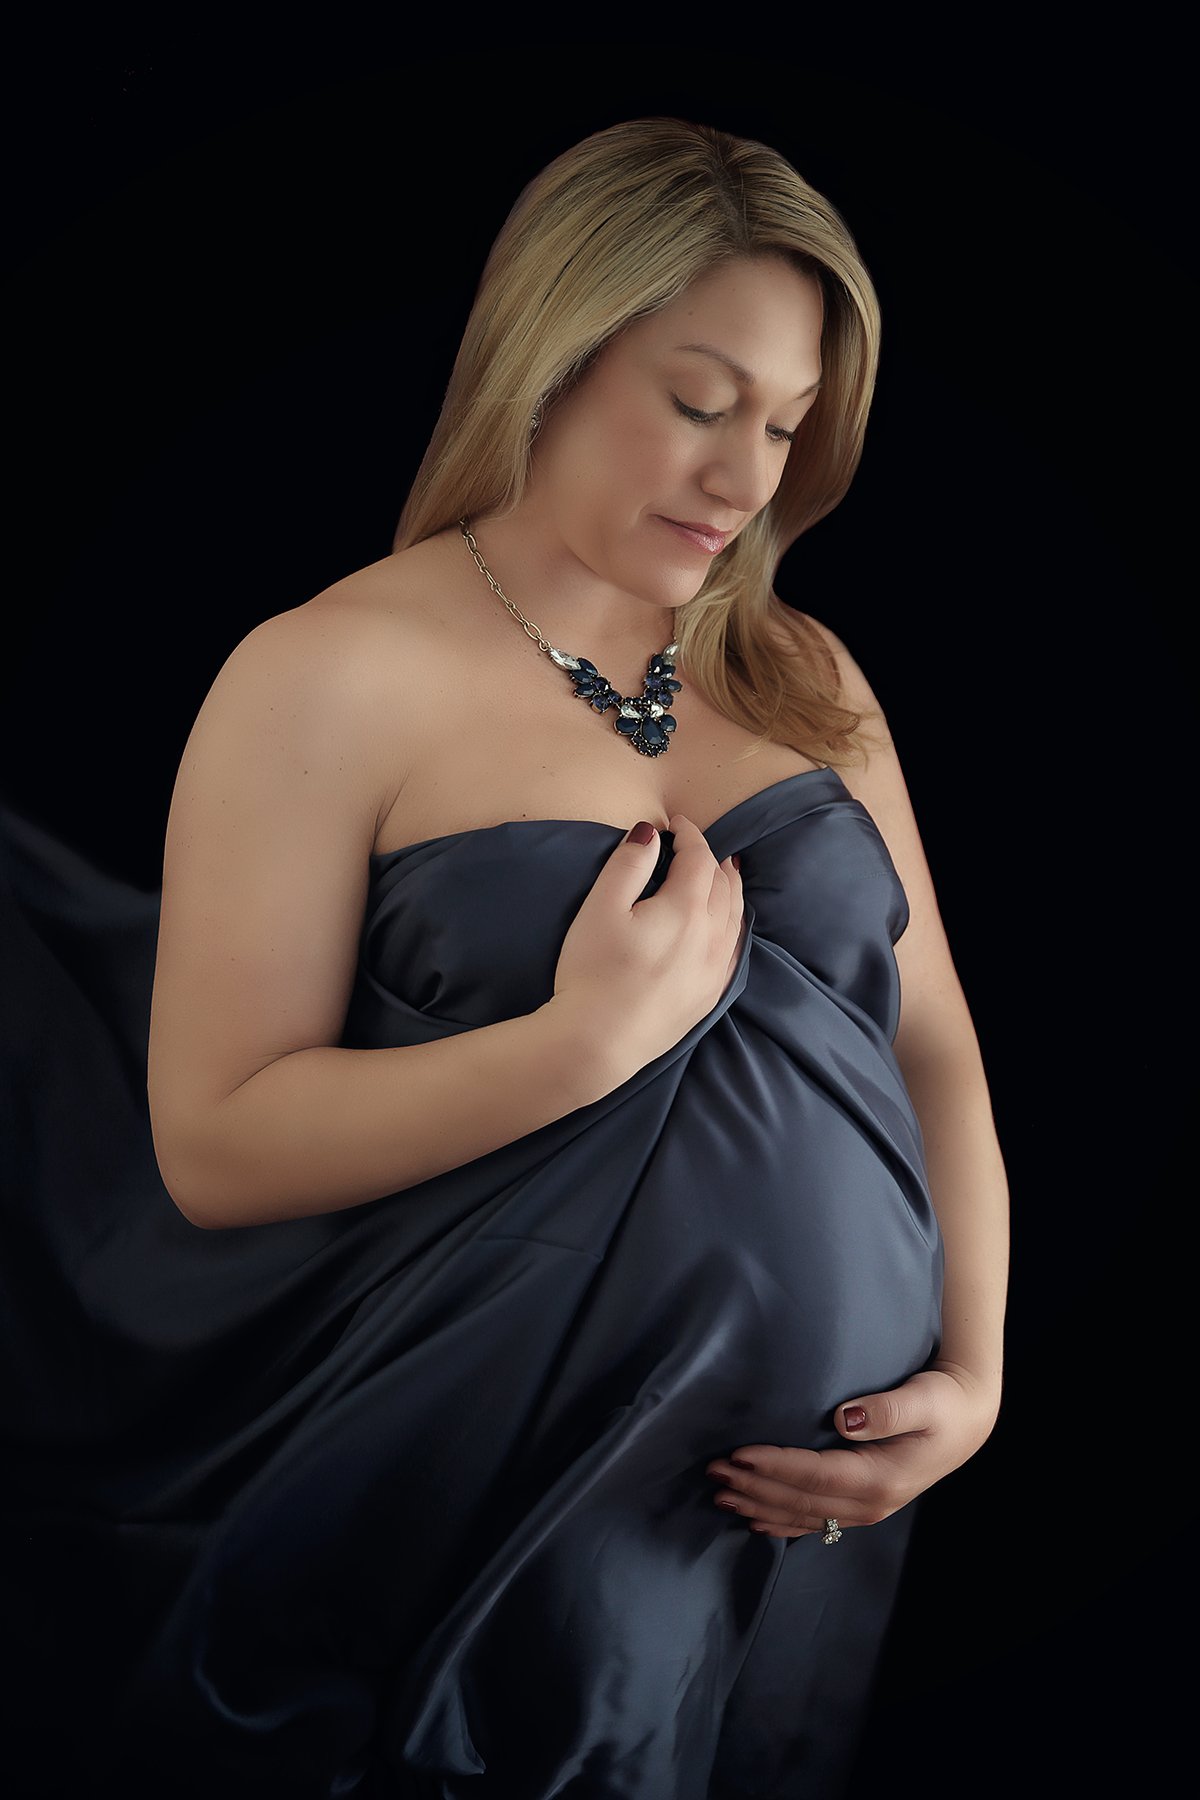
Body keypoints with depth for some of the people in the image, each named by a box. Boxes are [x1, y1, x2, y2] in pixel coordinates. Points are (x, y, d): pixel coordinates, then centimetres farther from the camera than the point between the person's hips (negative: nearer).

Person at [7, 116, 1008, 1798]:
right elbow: (214, 1144, -15)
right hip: (498, 1526, -5)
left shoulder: (804, 679, 6)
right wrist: (594, 1038, -23)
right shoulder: (330, 678, -10)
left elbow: (937, 1045, 6)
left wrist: (976, 1369, -7)